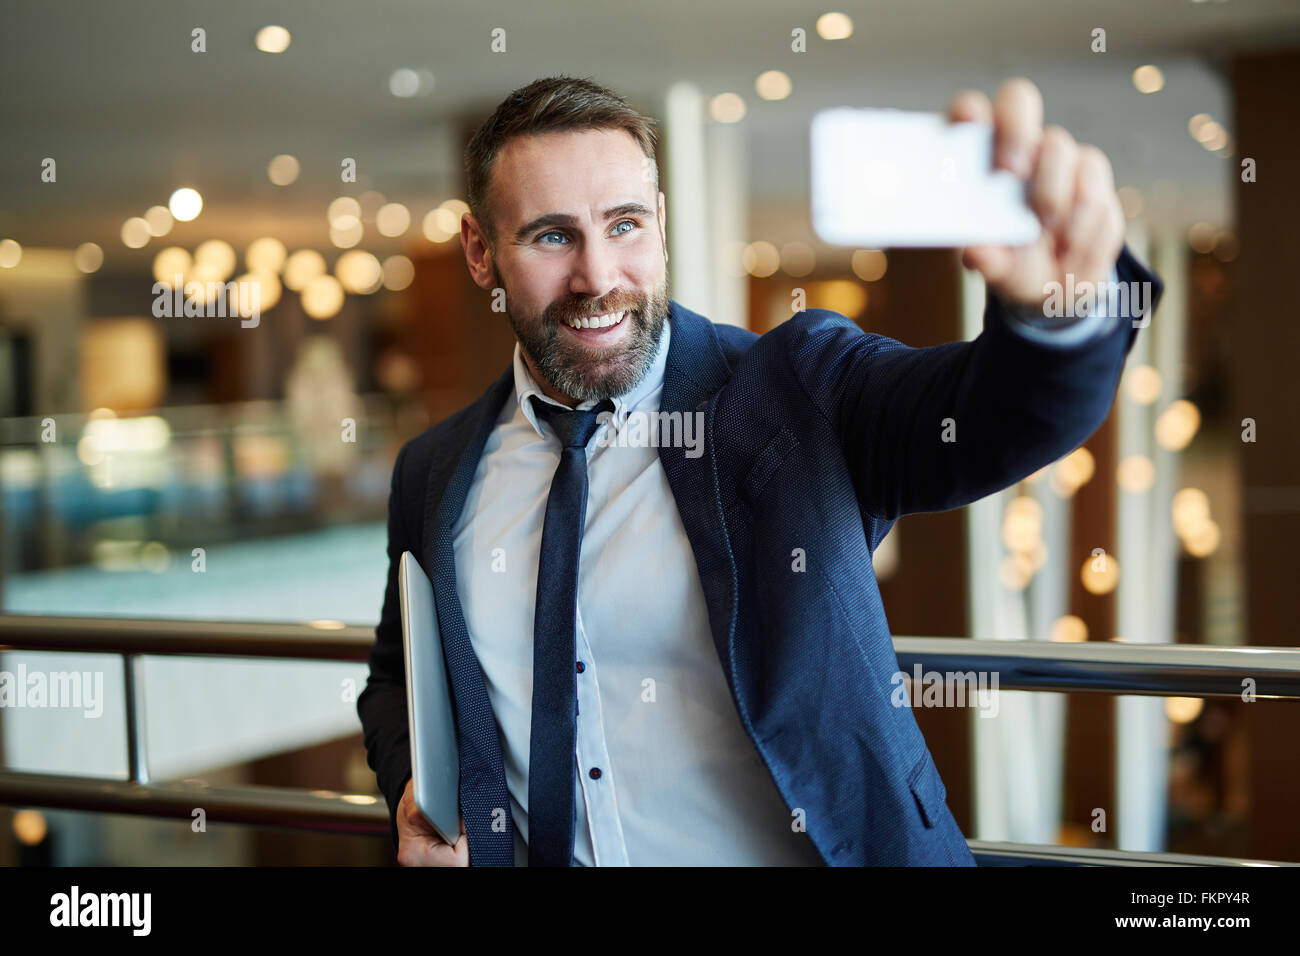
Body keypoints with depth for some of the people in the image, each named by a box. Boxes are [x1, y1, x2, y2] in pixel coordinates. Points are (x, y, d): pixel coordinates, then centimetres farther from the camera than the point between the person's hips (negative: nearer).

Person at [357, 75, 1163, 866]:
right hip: (526, 853, 3)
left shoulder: (794, 390, -3)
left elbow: (1016, 411, -20)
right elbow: (397, 678, 22)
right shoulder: (436, 475, 8)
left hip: (810, 849, -3)